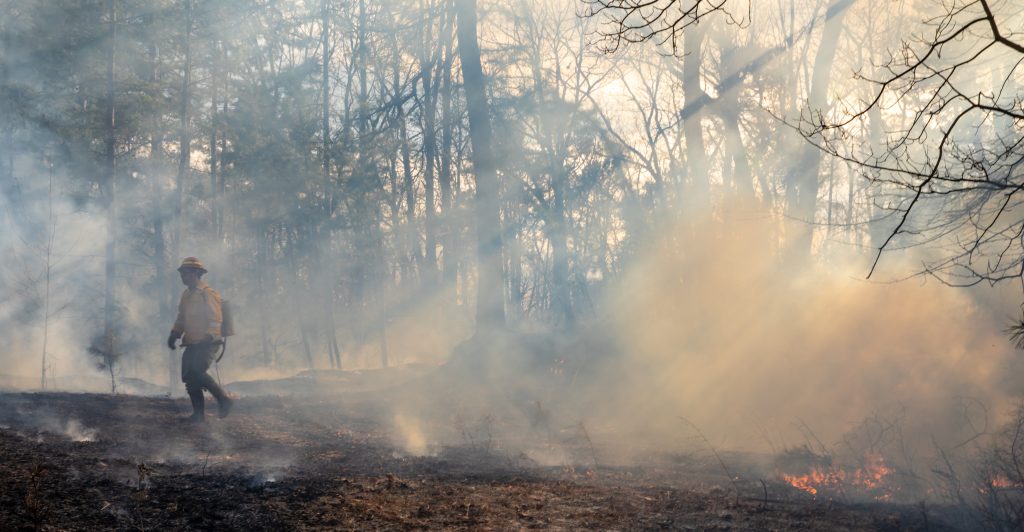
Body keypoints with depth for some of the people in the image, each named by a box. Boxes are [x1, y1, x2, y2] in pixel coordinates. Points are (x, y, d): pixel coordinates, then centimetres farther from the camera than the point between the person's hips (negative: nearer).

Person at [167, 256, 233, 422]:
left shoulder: (207, 294, -9)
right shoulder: (186, 295, 17)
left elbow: (216, 319, -15)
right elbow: (181, 318, 24)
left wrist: (208, 336, -26)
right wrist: (174, 334, 10)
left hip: (207, 344, -9)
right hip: (192, 344, 9)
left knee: (197, 372, -22)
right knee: (188, 378, 3)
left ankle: (224, 399, -7)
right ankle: (198, 414, 10)